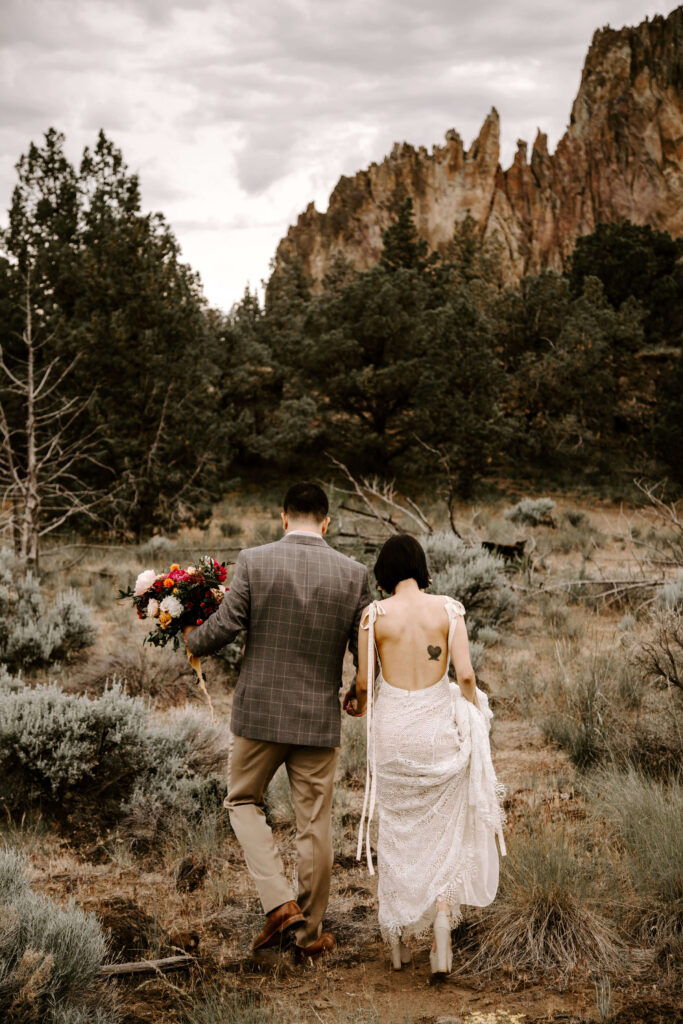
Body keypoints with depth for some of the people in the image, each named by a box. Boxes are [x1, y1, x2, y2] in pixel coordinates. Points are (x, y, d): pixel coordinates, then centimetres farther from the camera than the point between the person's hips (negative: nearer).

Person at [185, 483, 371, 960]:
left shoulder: (254, 561, -9)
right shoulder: (353, 573, -4)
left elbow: (222, 627, -8)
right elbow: (366, 650, 1)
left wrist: (191, 639, 14)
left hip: (260, 710, -1)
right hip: (320, 717, 1)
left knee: (243, 801, 19)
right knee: (315, 822, 12)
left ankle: (280, 903, 4)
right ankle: (310, 931, 22)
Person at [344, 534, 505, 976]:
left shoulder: (375, 615, -6)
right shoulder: (449, 609, -5)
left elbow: (364, 682, -1)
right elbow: (466, 674, -10)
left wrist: (358, 704, 22)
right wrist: (473, 720, 8)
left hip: (393, 728, 0)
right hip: (439, 725, 0)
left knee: (397, 832, 16)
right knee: (443, 834, 13)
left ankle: (398, 938, 23)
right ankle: (442, 924, 0)